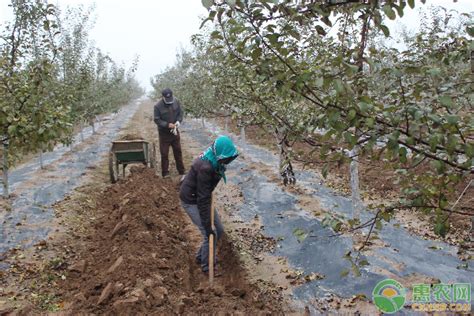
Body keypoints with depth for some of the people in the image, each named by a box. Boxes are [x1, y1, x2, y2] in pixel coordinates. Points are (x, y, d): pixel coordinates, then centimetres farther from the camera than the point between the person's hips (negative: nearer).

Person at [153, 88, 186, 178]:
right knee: (164, 153, 2)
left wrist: (178, 121, -15)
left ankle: (181, 171, 26)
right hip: (164, 133, -4)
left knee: (178, 151, 13)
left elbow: (180, 113, 3)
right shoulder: (158, 106, -17)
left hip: (175, 131, 4)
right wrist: (167, 124, -26)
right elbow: (157, 120, -14)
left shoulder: (176, 102, -7)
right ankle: (165, 173, 13)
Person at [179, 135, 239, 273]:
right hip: (191, 201, -9)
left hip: (202, 197, 9)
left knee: (219, 230, 11)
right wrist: (207, 225, -26)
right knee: (210, 234, -8)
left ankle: (201, 256, 31)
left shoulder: (215, 161, -8)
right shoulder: (205, 167, -34)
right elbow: (203, 199, -31)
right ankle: (207, 266, 15)